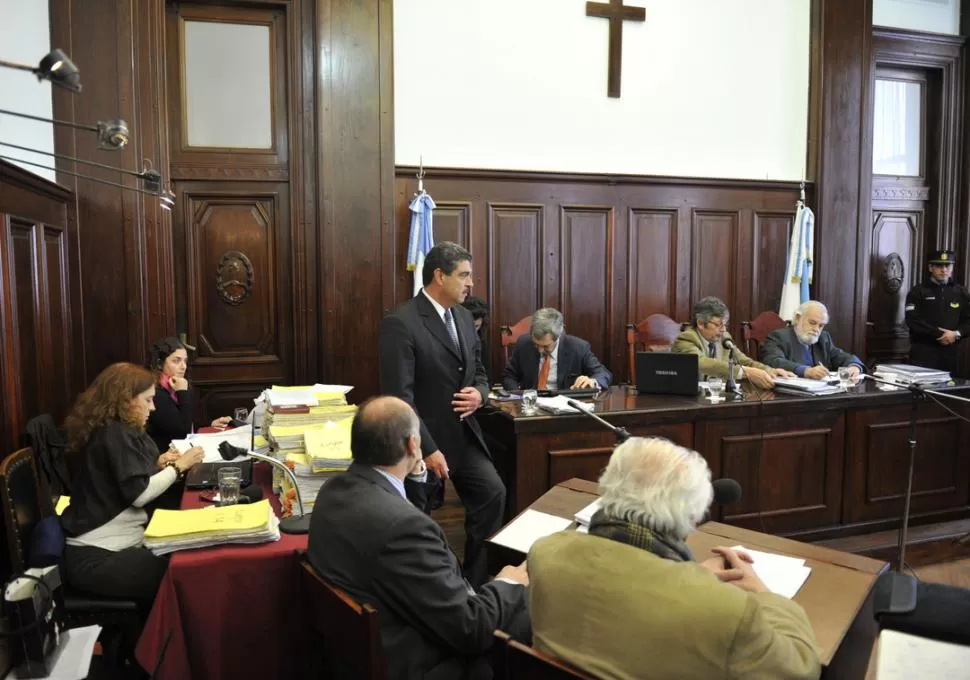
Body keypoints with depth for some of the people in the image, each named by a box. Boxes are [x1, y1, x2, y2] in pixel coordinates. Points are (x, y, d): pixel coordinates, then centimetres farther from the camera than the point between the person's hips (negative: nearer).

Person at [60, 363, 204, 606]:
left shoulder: (115, 430, 13)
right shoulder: (114, 434, -16)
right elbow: (138, 494, -21)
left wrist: (158, 465, 1)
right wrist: (179, 466, -12)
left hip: (107, 544, 10)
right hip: (96, 558, -10)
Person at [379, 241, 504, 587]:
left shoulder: (464, 317, 8)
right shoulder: (400, 323, -18)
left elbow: (478, 372, 18)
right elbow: (399, 396, -22)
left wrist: (479, 393, -6)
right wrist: (427, 448, -22)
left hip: (464, 434, 7)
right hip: (424, 438, -7)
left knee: (493, 494, -3)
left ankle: (476, 581, 15)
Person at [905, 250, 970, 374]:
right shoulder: (917, 291, 1)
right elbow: (913, 320, -10)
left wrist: (956, 334, -10)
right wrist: (940, 335, -14)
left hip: (951, 351, 4)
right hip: (923, 351, -3)